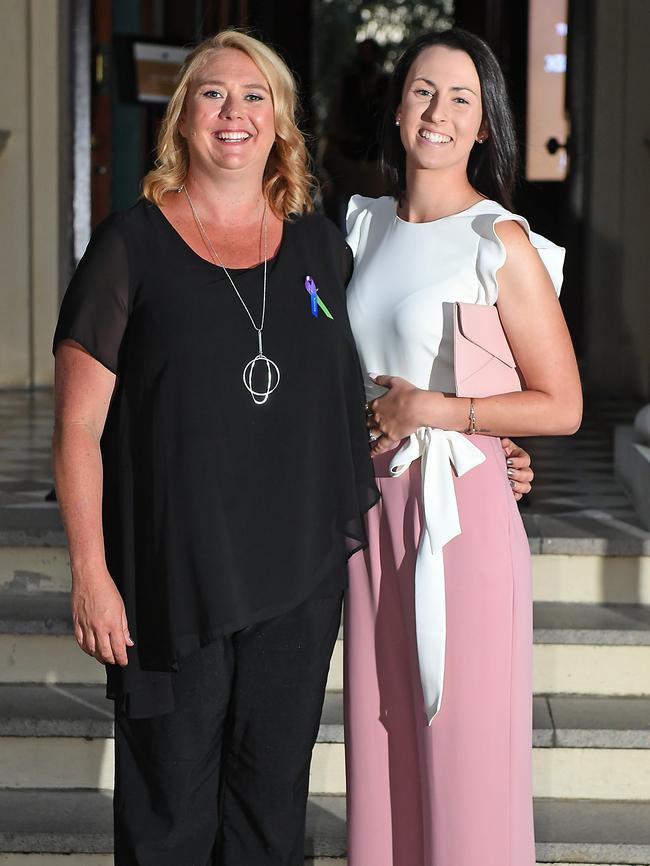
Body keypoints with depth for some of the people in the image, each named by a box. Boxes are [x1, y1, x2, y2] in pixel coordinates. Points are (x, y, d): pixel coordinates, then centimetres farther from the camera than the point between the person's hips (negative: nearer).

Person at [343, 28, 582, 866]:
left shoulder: (500, 244, -9)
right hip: (377, 507, 6)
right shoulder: (366, 225, 11)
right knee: (381, 741, 11)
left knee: (463, 748, 0)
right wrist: (368, 420, 10)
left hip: (461, 513, -6)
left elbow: (562, 407, -10)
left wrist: (432, 410, -13)